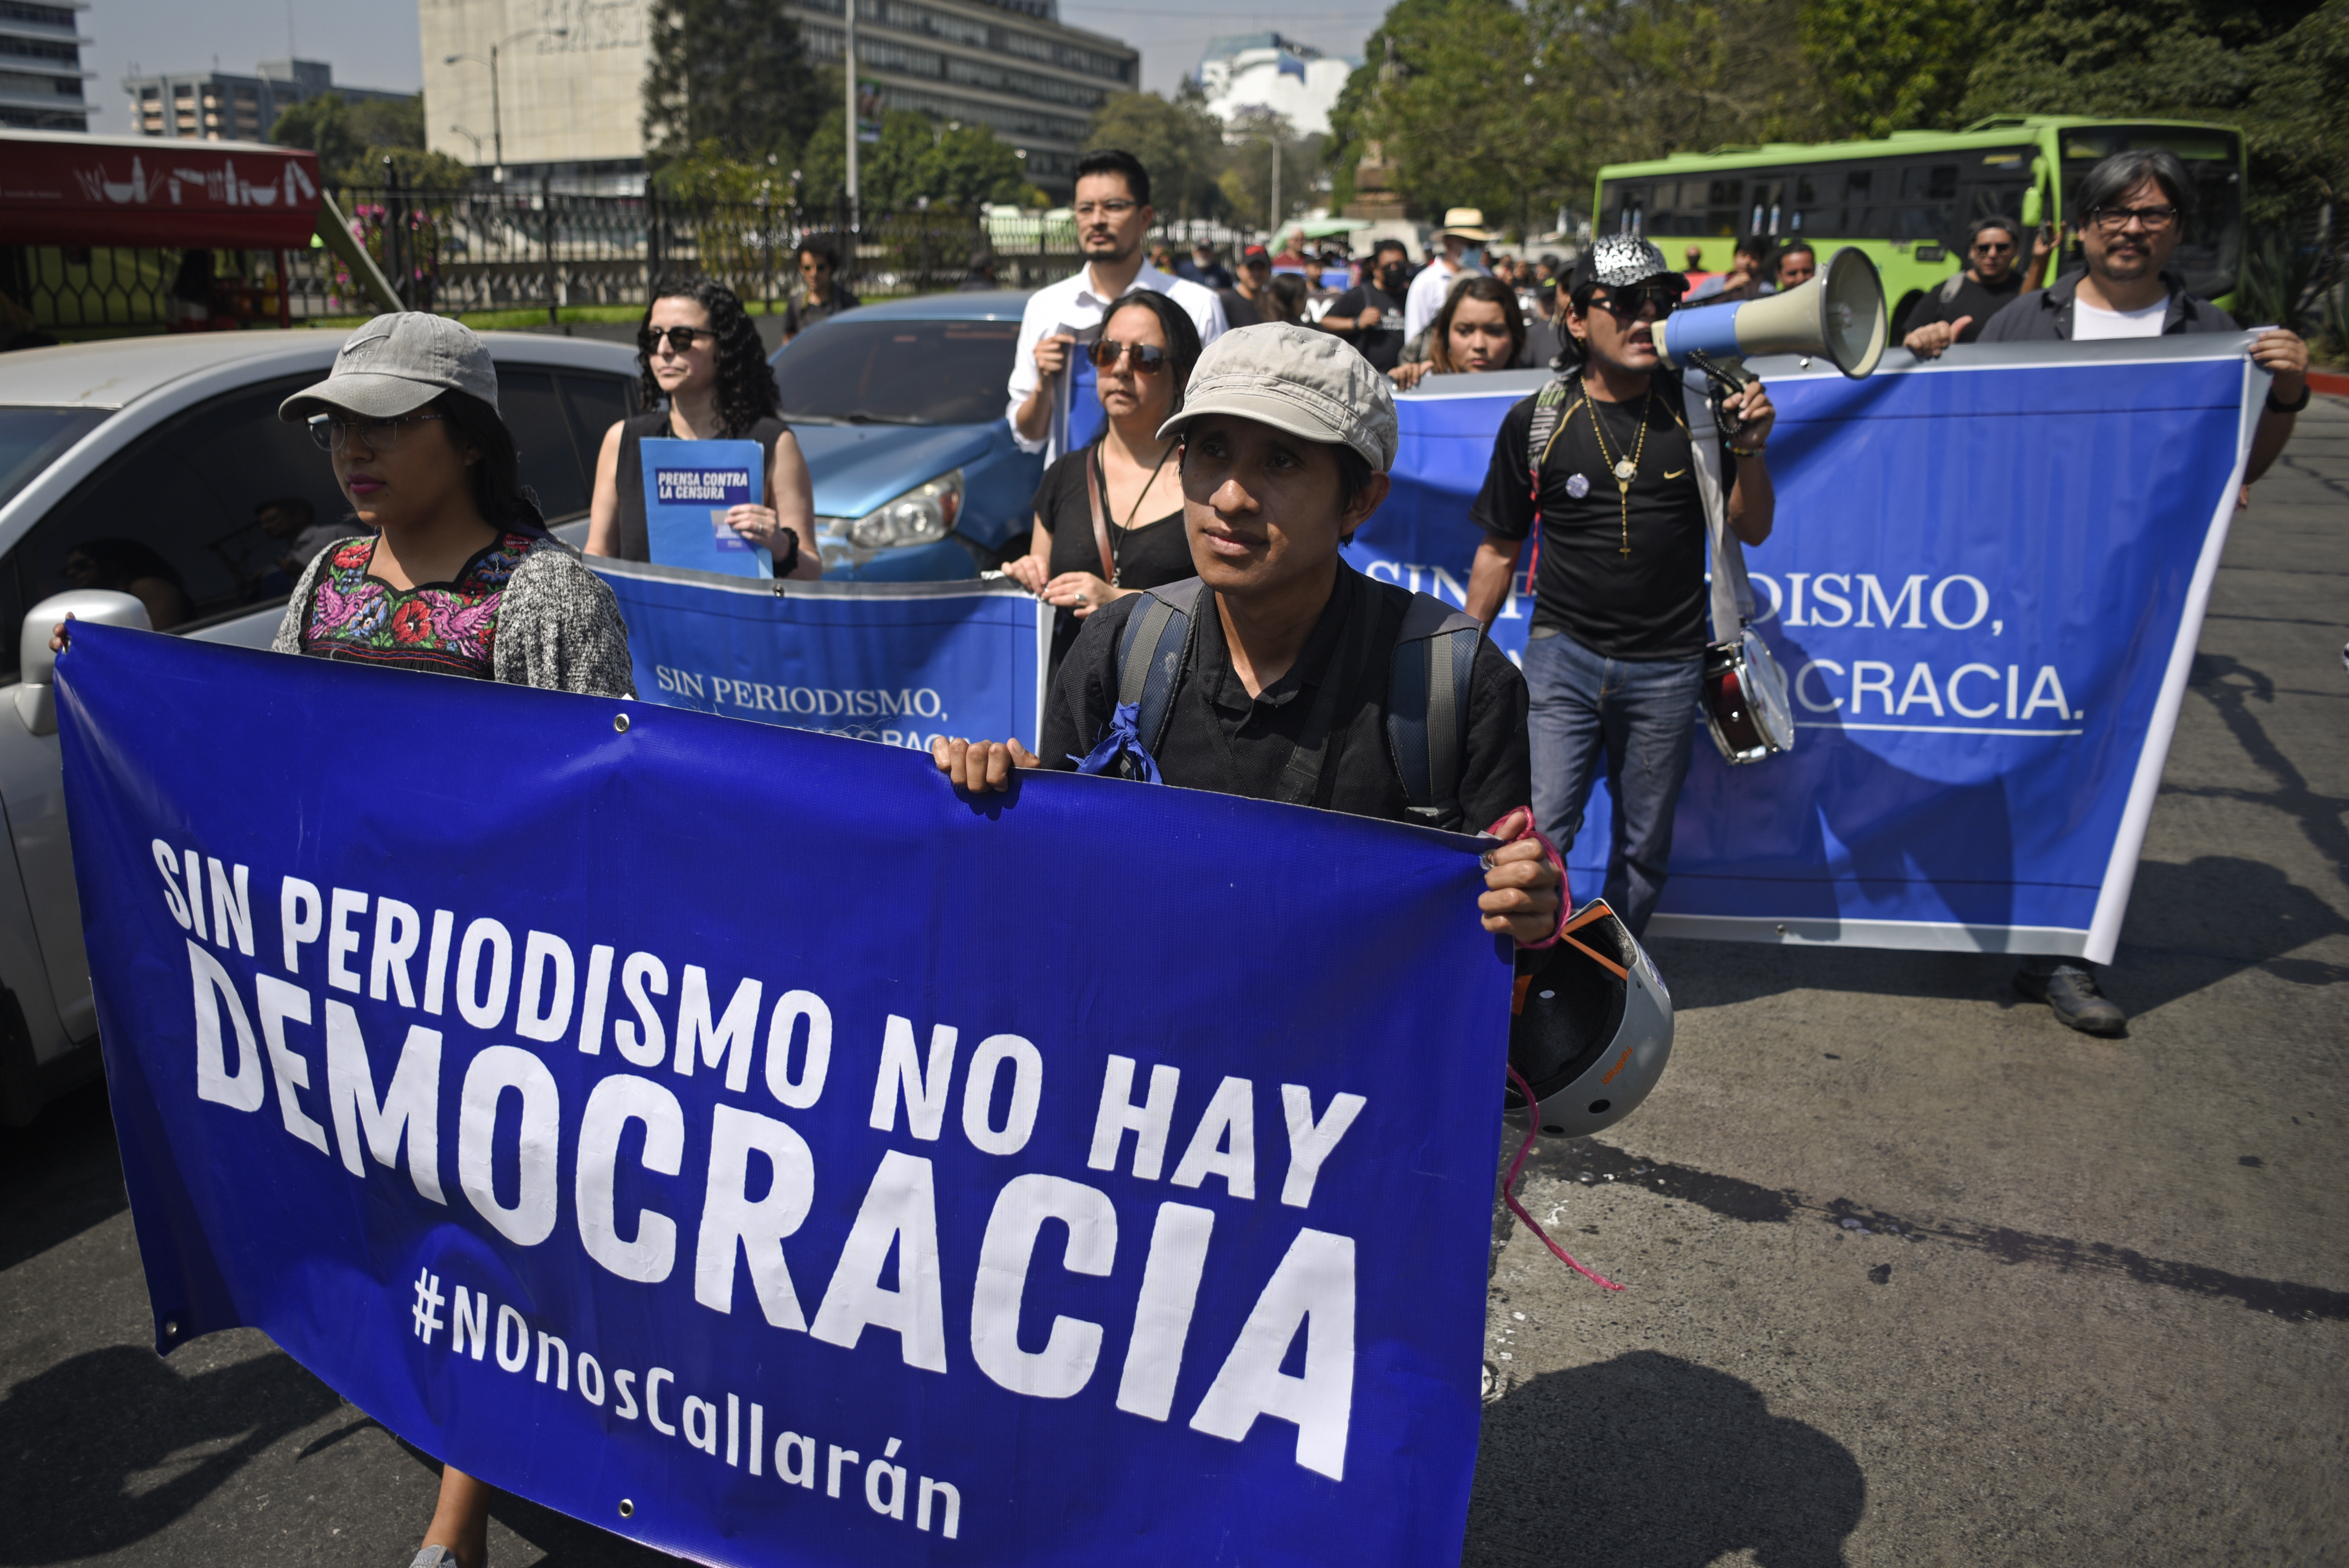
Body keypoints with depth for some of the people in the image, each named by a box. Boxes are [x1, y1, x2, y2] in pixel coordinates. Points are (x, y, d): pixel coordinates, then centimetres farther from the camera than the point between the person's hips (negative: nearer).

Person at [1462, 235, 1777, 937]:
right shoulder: (1536, 422, 0)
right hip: (1563, 655, -1)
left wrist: (1751, 450, -11)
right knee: (1540, 834, -11)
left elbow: (1751, 531, 6)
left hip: (1667, 666, 2)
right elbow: (1499, 550, 8)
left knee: (1644, 851, 11)